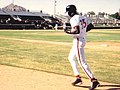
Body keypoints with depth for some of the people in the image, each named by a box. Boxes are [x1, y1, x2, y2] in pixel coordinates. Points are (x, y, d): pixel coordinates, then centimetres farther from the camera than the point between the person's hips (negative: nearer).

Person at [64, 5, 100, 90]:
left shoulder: (74, 19, -16)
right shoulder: (83, 17, 10)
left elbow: (77, 31, -27)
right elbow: (91, 26, 14)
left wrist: (67, 31, -12)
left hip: (78, 41, -10)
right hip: (83, 39, 10)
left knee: (82, 62, -9)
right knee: (71, 58, 23)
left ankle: (94, 81, -13)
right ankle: (78, 78, 22)